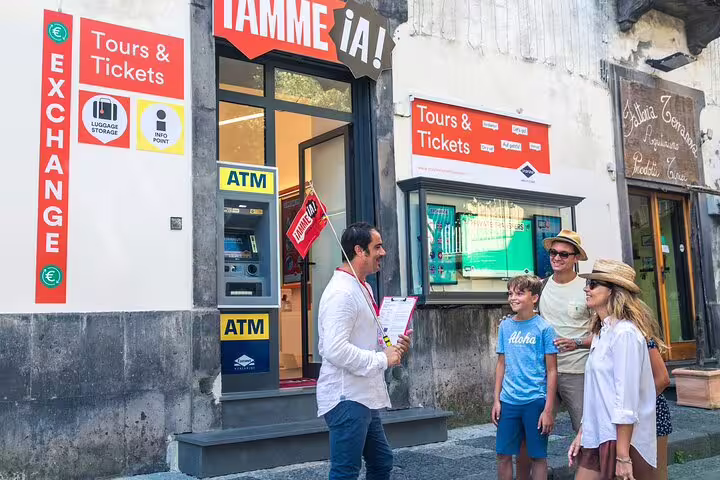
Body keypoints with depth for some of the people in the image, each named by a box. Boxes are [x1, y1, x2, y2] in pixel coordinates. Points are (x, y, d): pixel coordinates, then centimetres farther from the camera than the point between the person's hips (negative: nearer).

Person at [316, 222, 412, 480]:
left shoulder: (363, 288, 14)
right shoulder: (341, 292, -19)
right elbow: (335, 349, -29)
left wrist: (392, 346, 7)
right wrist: (382, 359, -19)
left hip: (364, 398, 10)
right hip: (347, 399, -10)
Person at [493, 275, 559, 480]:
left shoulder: (543, 328, -7)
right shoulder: (505, 326, 6)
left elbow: (552, 371, -6)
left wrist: (549, 409, -9)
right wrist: (497, 400, 8)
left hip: (535, 401, -4)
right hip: (508, 401, 4)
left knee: (537, 456, 7)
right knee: (503, 454, 7)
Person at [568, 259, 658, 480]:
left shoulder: (624, 333, -15)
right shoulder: (602, 332, 13)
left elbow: (627, 398, -19)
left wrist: (623, 456, -20)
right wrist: (581, 434, 15)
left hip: (621, 439, -8)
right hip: (597, 438, 8)